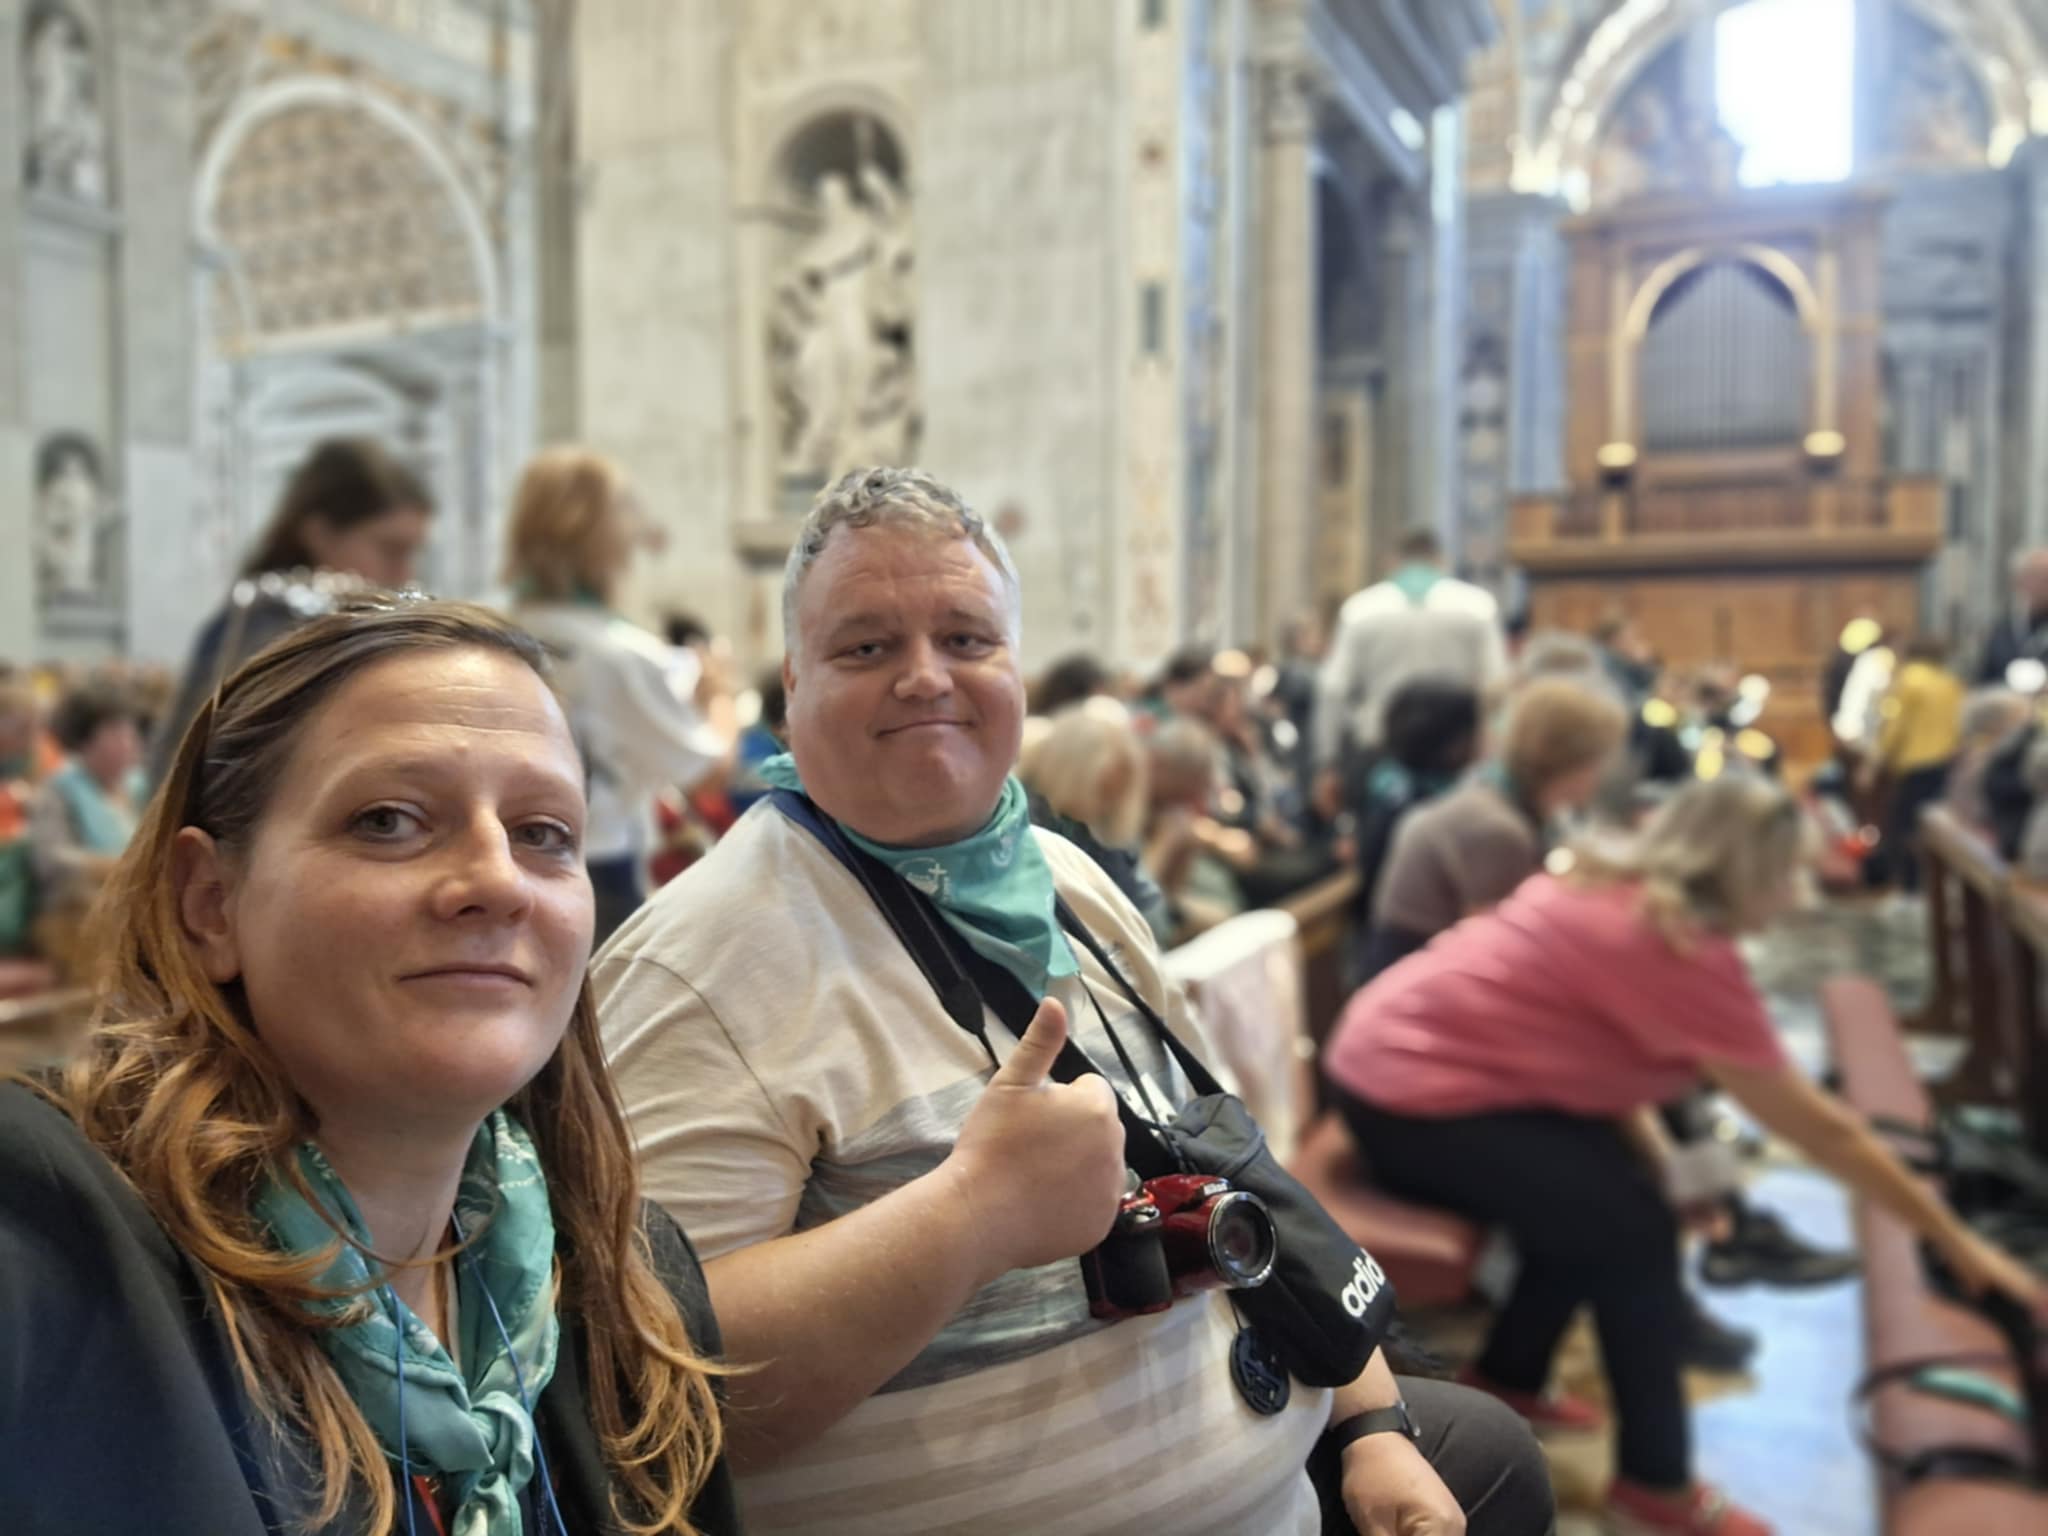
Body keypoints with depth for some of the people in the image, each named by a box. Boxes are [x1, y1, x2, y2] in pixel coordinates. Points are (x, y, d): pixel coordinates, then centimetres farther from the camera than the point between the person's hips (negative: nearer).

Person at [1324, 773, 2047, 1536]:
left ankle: (1506, 1378, 28)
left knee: (1601, 1184, 14)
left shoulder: (1611, 890, 9)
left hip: (1390, 1048, 9)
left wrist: (1664, 1156, 0)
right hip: (1413, 1097, -9)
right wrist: (1955, 1242, 0)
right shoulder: (1685, 949, -17)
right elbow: (1819, 1128, -10)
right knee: (1633, 1228, -6)